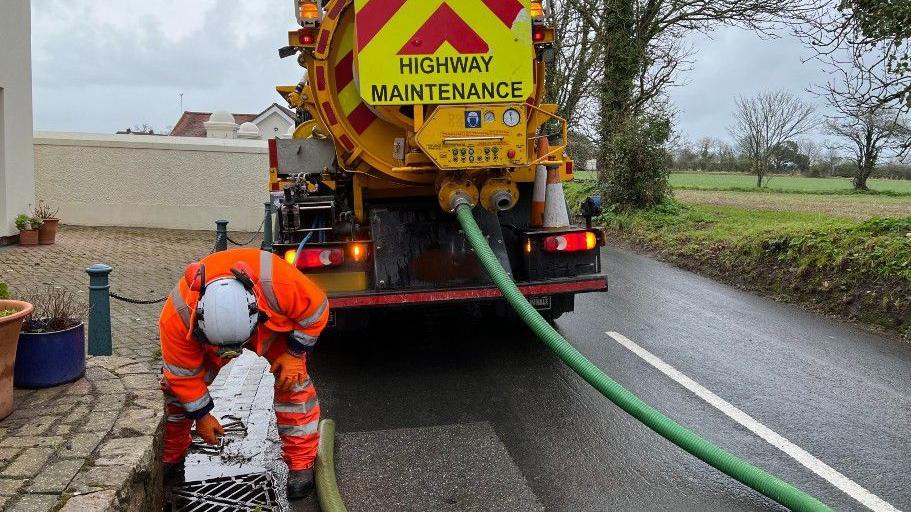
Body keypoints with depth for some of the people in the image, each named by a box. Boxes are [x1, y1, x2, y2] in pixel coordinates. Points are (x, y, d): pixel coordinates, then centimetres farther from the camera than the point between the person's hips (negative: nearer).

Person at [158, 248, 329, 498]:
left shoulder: (277, 283, -46)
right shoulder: (177, 316, -39)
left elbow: (316, 308, -24)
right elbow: (183, 373, -22)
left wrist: (294, 353, -22)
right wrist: (201, 415, -11)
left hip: (275, 321, -1)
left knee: (292, 381, -18)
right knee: (175, 385, -5)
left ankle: (301, 463, -5)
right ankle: (171, 457, 18)